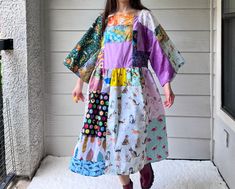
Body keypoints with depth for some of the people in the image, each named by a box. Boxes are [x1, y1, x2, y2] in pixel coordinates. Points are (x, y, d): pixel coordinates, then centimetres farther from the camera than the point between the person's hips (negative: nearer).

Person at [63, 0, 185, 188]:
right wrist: (80, 82, 18)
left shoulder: (143, 16, 6)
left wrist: (167, 84, -7)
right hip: (106, 85, 4)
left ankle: (145, 164, 15)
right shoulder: (104, 19, 16)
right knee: (110, 130, 2)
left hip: (134, 84, -4)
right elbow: (91, 51, 20)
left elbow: (159, 49, 1)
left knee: (133, 128, -18)